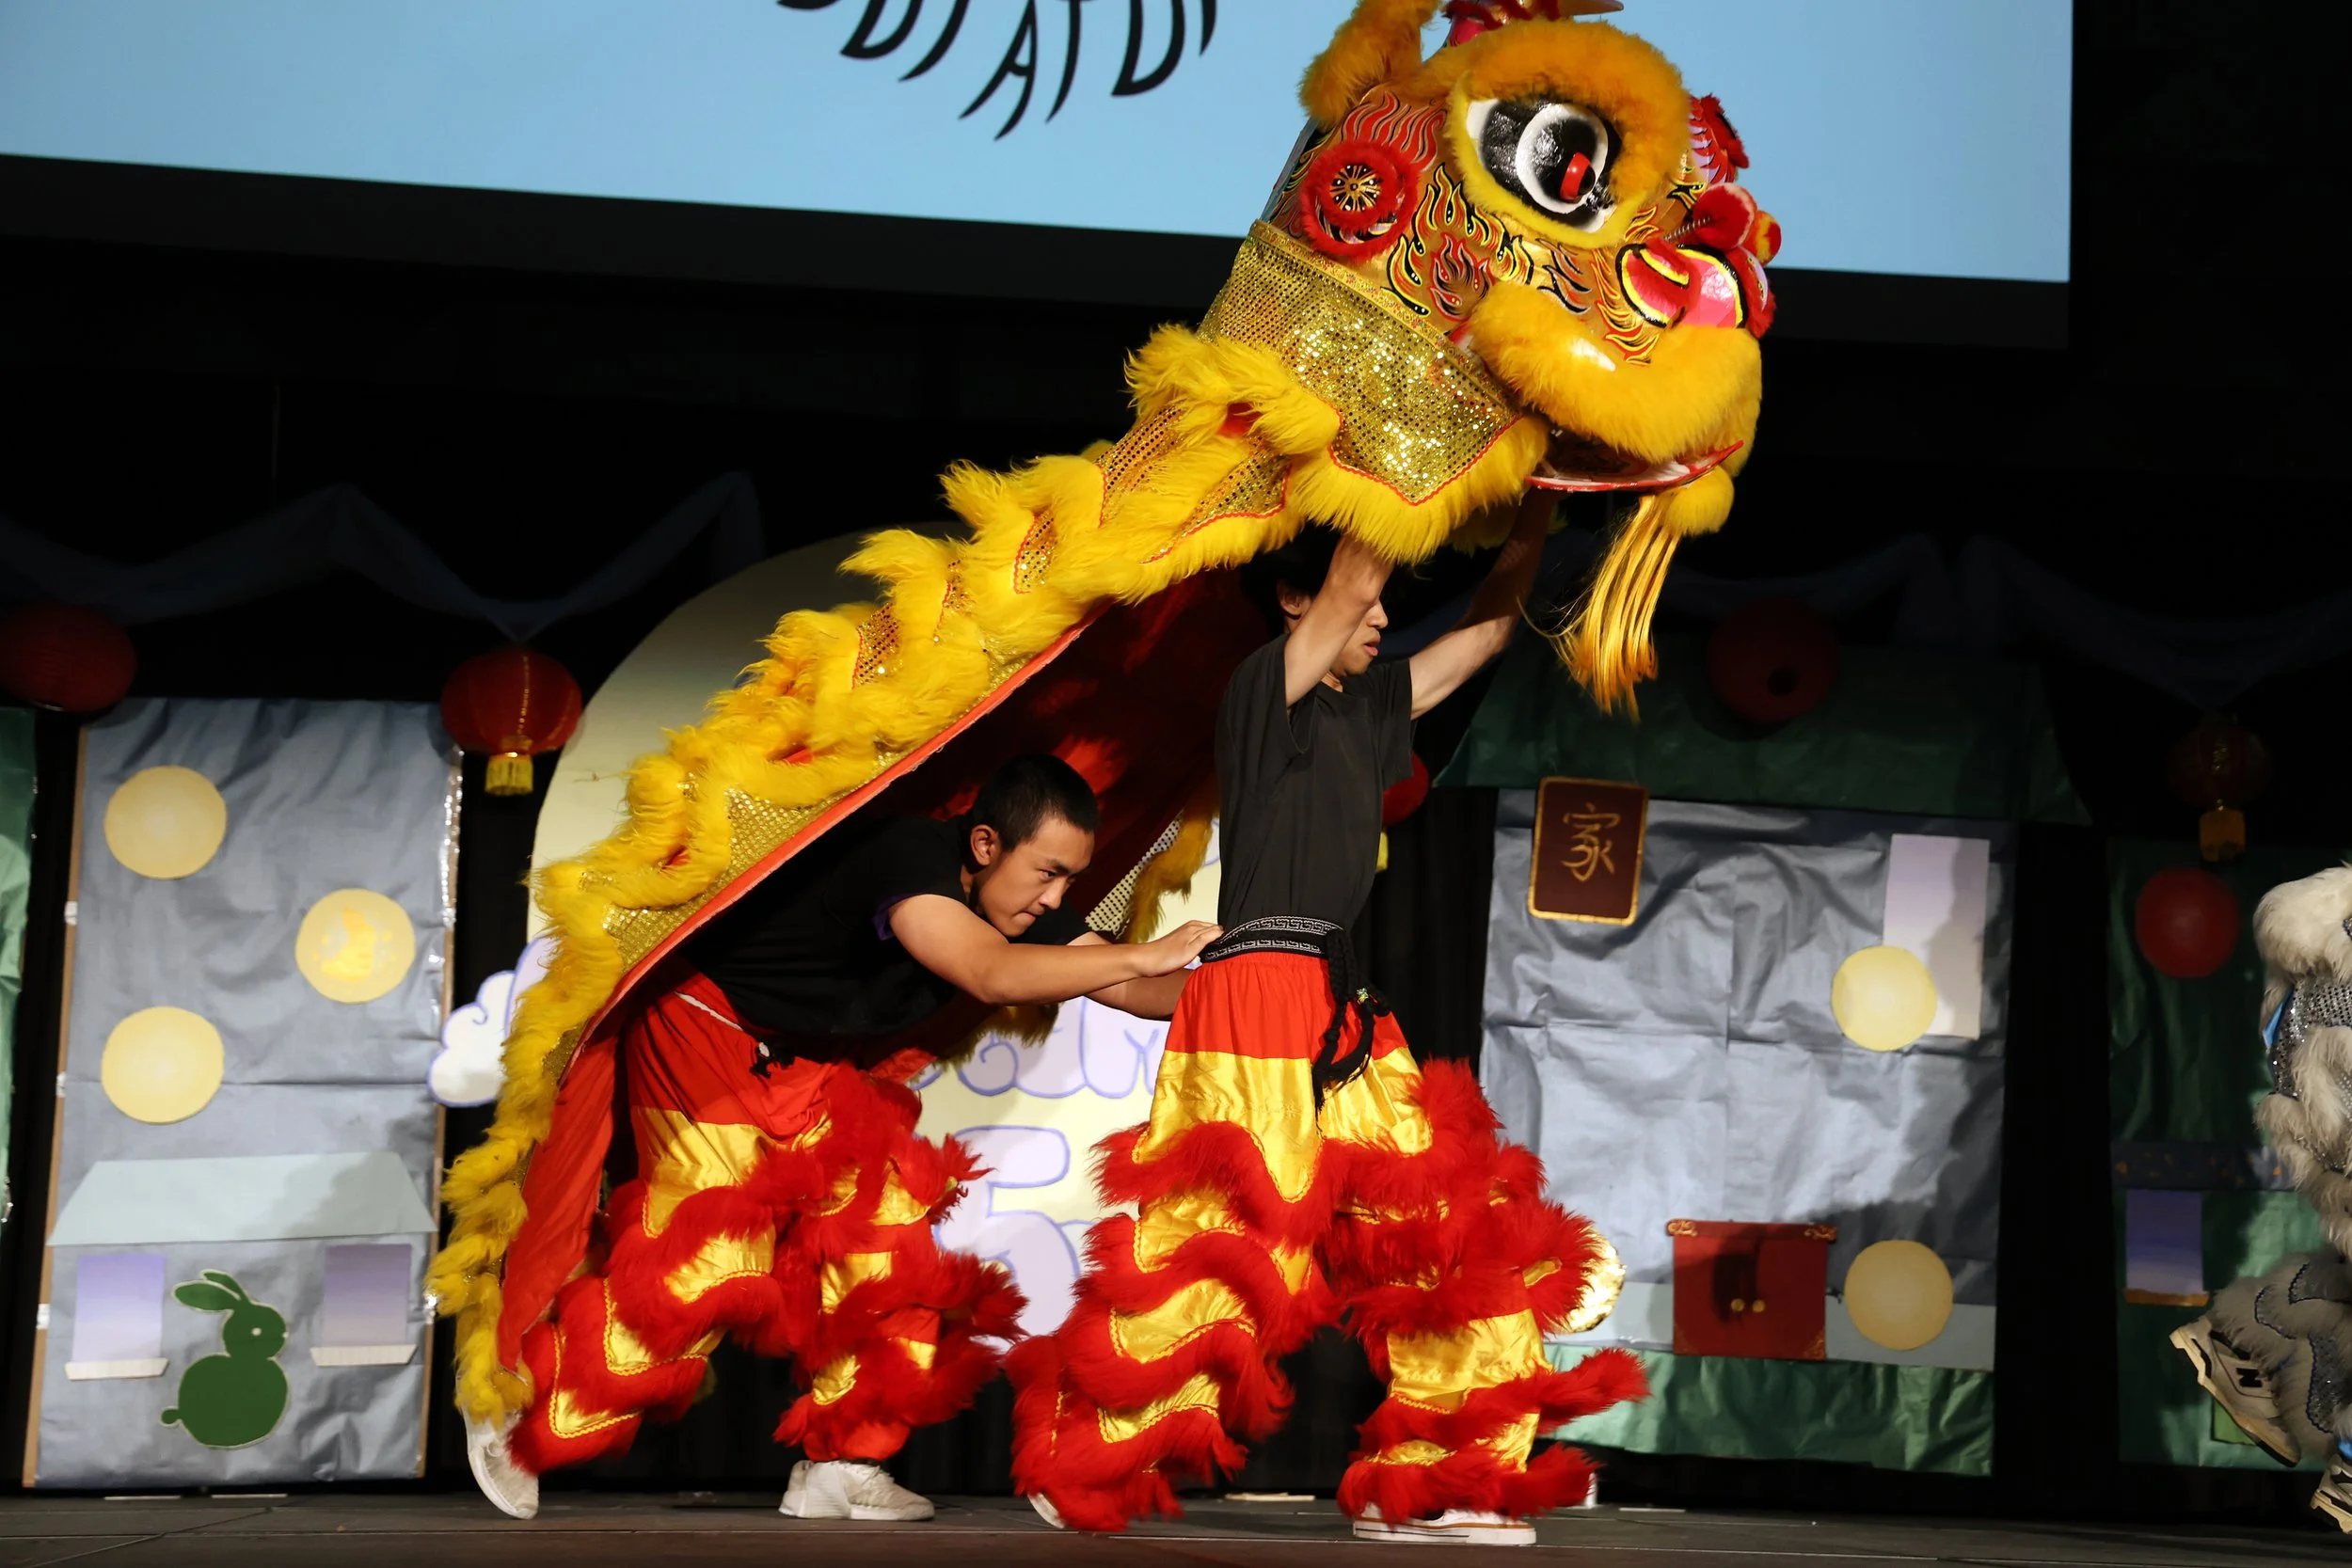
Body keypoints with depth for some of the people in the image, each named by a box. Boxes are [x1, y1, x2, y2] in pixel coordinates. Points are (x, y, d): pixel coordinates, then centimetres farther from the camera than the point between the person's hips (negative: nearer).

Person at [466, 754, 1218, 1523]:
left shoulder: (1023, 903, -4)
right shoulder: (911, 855, -30)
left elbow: (1129, 988, -1)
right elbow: (991, 974, -45)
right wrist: (1148, 954, -38)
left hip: (809, 1071, 9)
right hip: (708, 1034, -9)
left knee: (882, 1237, 0)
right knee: (710, 1256, -14)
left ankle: (840, 1466, 7)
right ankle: (519, 1425, 1)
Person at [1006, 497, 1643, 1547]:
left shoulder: (1368, 704, 20)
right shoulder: (1264, 686, -2)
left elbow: (1488, 627, 26)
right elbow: (1355, 569, -13)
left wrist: (1534, 514, 16)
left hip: (1337, 1008, 9)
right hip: (1260, 985, -9)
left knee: (1444, 1228, 1)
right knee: (1220, 1241, -10)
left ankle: (1424, 1486, 4)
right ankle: (1087, 1469, 3)